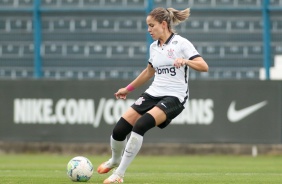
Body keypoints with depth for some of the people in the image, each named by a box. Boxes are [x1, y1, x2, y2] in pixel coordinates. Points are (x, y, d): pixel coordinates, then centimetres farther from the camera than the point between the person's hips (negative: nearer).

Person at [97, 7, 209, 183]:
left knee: (140, 126, -29)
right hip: (153, 94, 7)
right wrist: (128, 88, 34)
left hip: (174, 97, -7)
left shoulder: (181, 43, -8)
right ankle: (115, 160, 28)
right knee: (119, 129, -6)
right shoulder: (154, 47, 12)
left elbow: (204, 66, -17)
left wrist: (185, 61, -34)